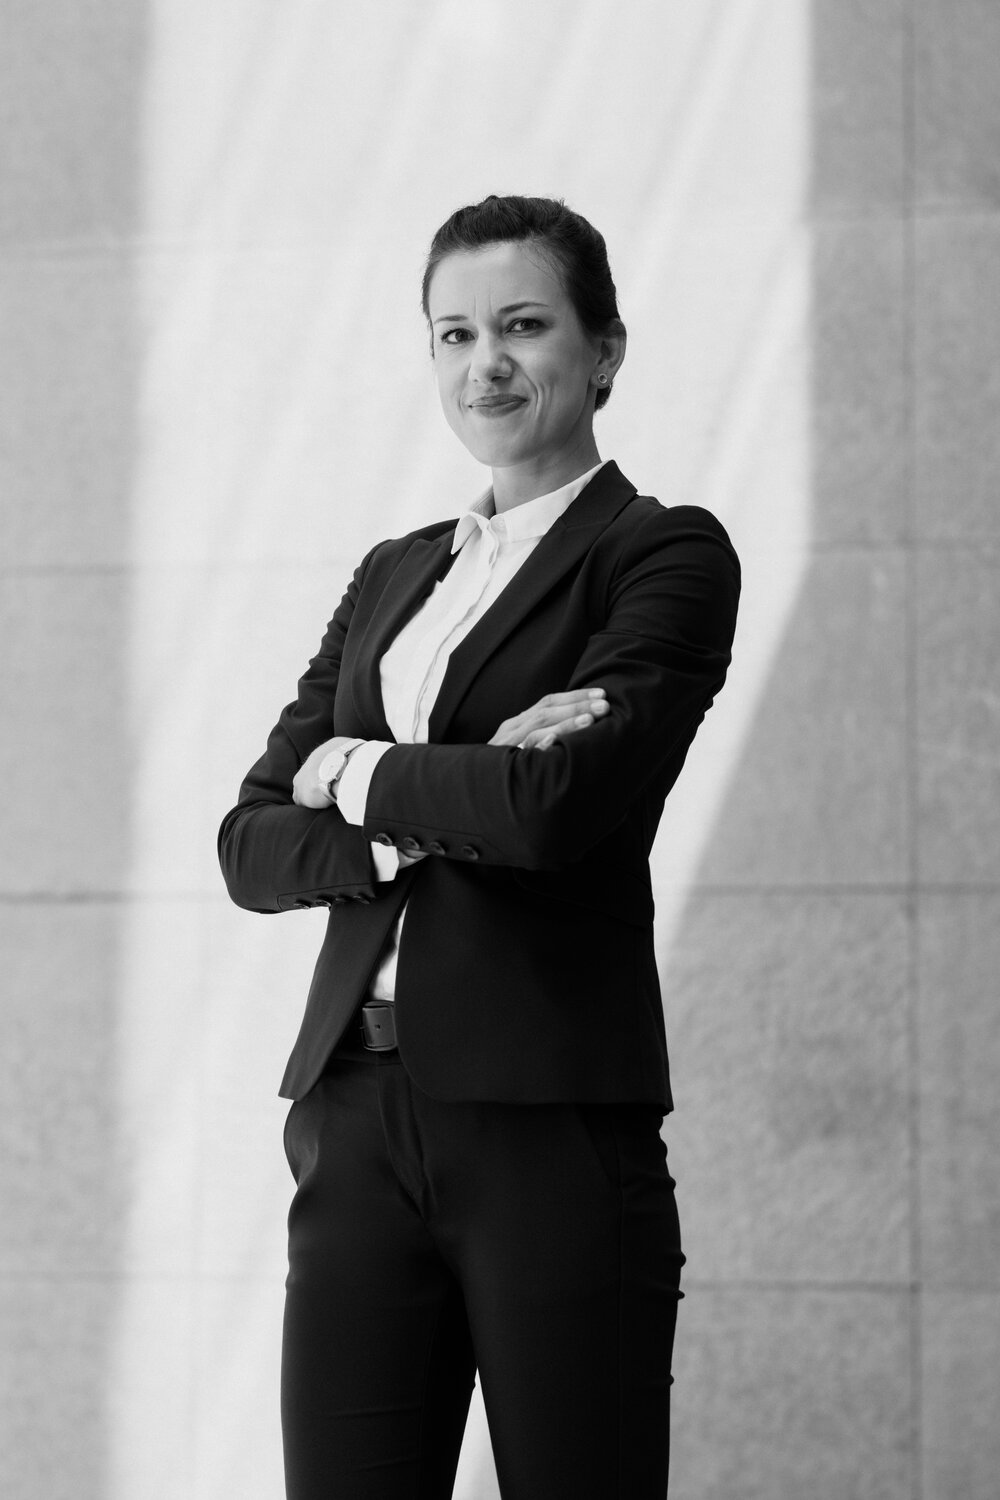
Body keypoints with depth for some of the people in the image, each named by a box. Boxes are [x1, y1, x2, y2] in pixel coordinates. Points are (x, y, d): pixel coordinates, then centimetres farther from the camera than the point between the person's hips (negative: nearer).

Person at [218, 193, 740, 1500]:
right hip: (358, 1120, 5)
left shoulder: (667, 554, 1)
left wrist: (357, 776, 0)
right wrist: (448, 808, -8)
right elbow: (252, 846, 9)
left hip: (552, 1128, -5)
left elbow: (563, 802, -16)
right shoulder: (392, 575, 18)